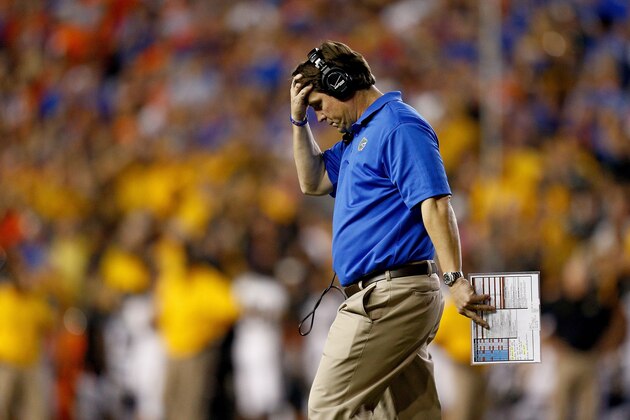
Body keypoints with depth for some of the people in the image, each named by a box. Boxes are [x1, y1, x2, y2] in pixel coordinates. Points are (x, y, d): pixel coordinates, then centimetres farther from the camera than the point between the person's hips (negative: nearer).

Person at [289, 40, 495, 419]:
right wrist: (299, 118, 18)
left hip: (390, 297, -10)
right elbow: (313, 181, 30)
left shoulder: (399, 127, -11)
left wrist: (454, 279, -30)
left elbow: (435, 204, -20)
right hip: (381, 297, 10)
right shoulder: (359, 135, 20)